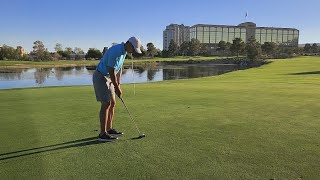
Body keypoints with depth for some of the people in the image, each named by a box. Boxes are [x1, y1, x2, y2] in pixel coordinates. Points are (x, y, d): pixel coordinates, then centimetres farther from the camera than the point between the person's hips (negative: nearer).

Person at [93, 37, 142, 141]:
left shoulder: (124, 51, 7)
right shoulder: (116, 51, -24)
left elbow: (119, 68, 13)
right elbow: (112, 72, -23)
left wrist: (118, 83, 5)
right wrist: (117, 88, -16)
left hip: (108, 78, 10)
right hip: (100, 77, -10)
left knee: (112, 103, 9)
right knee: (106, 104, -11)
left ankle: (109, 129, 19)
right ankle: (102, 134, -6)